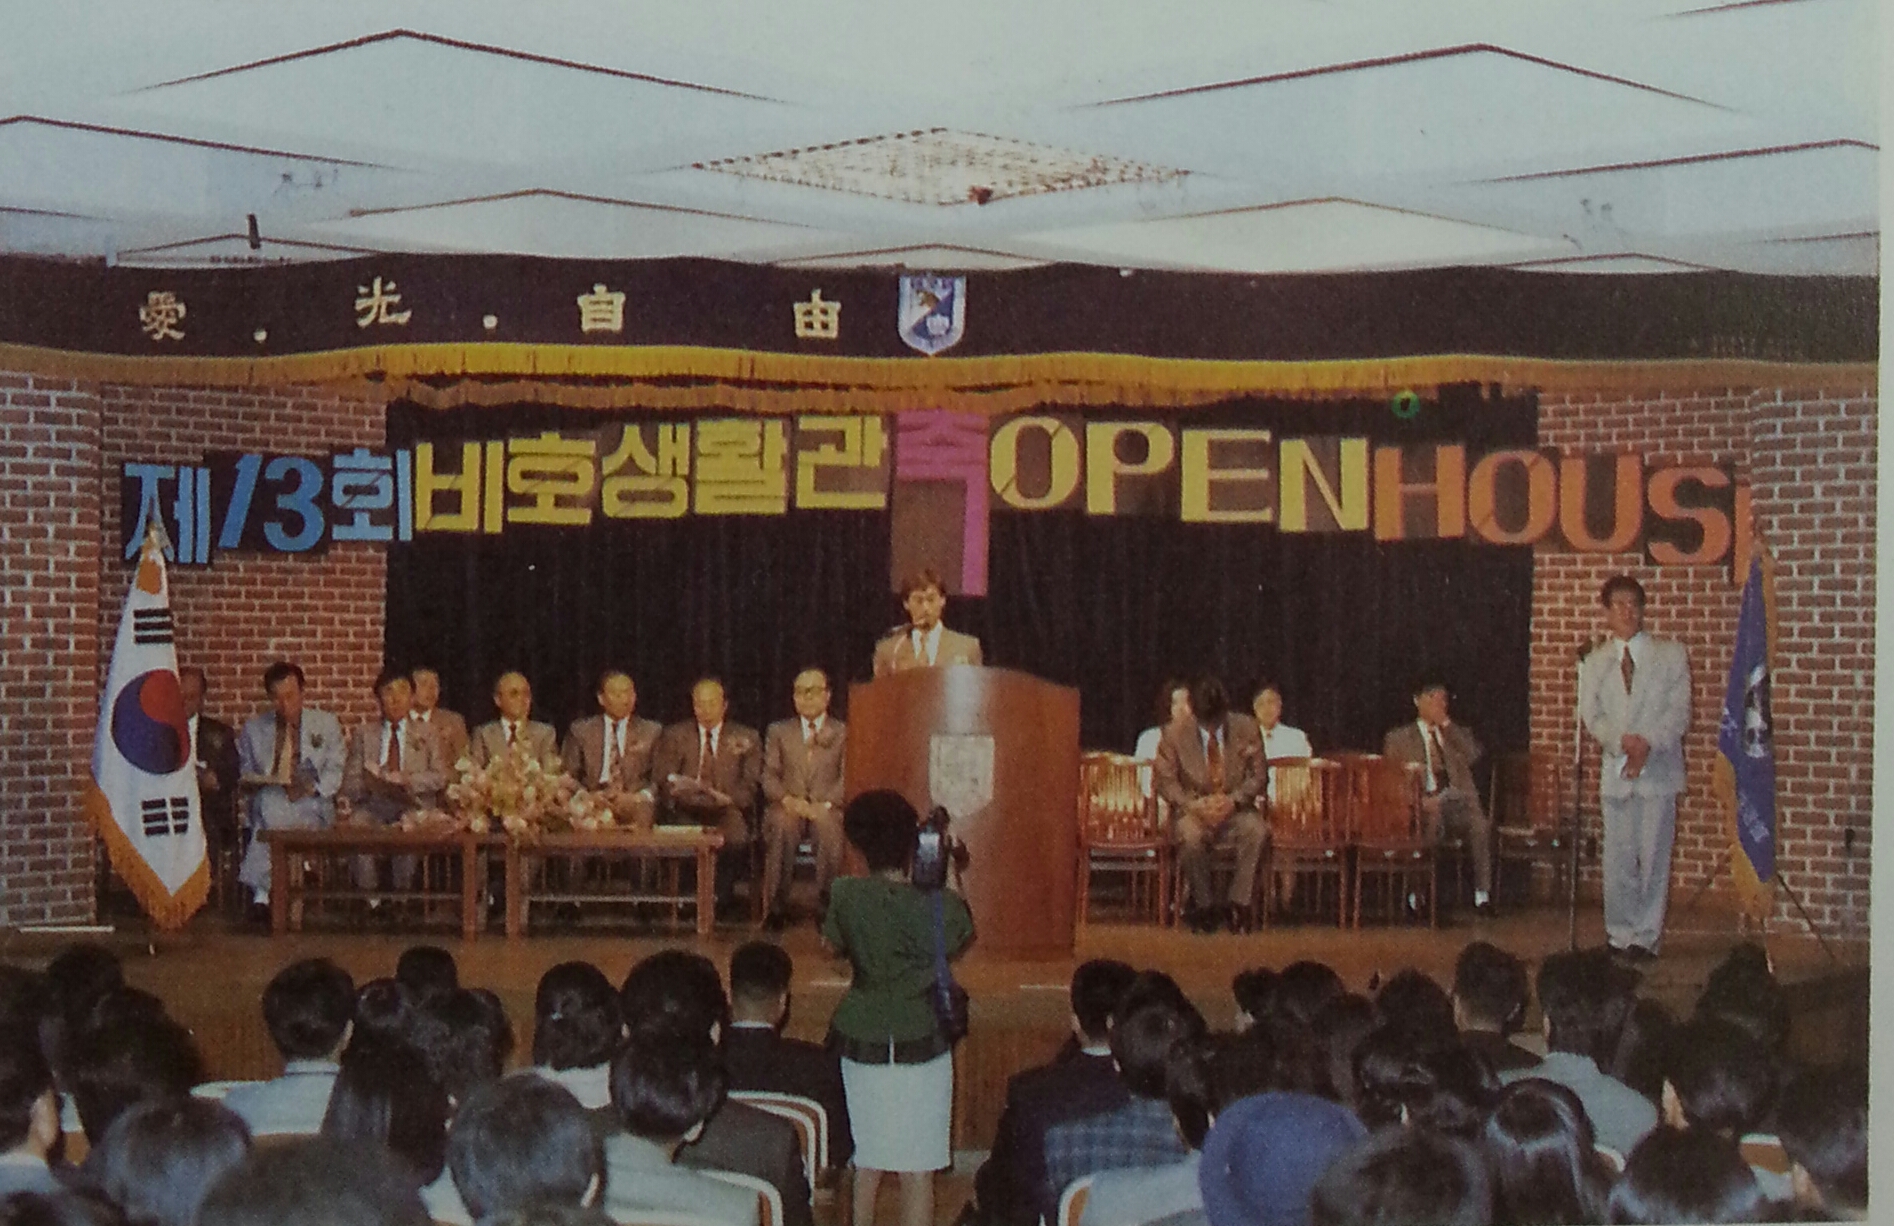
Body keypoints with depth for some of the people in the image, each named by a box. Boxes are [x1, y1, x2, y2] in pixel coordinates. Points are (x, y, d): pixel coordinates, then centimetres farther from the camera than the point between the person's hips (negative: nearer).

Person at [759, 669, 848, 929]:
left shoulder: (843, 733, 13)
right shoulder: (778, 731, 18)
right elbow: (769, 776, 9)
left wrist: (826, 804, -15)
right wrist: (787, 799, -11)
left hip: (826, 809, -1)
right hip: (789, 807, 1)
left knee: (829, 828, -35)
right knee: (781, 825, -34)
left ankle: (828, 905, -29)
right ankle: (777, 907, -30)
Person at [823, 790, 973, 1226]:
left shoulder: (843, 896, -10)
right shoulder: (940, 905, -14)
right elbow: (961, 945, 7)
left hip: (858, 1042, 2)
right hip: (921, 1043, -2)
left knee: (863, 1164, 15)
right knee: (917, 1171, 6)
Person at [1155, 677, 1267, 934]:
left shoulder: (1246, 729, -1)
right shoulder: (1174, 734, -4)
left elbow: (1257, 776, 2)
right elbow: (1166, 781, 0)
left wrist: (1233, 800, -17)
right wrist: (1193, 805, -19)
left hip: (1234, 809, 1)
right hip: (1193, 809, -1)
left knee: (1257, 830, -32)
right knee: (1191, 836, -37)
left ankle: (1238, 903, -21)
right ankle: (1204, 905, -16)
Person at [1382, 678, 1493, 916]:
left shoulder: (1459, 733, 25)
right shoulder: (1398, 738, 17)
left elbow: (1474, 755, 2)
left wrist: (1446, 724, 1)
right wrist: (1421, 800, -11)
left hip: (1456, 799, 2)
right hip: (1420, 804, -2)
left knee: (1481, 823, -31)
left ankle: (1482, 896, -28)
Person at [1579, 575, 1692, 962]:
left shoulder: (1671, 655, 8)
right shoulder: (1594, 663, 13)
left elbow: (1679, 711, -1)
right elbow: (1591, 715, 3)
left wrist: (1648, 743, -16)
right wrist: (1622, 742, -15)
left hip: (1659, 769, -2)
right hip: (1616, 771, 2)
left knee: (1654, 857, -2)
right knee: (1618, 859, 2)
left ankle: (1646, 936, 5)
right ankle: (1621, 934, 12)